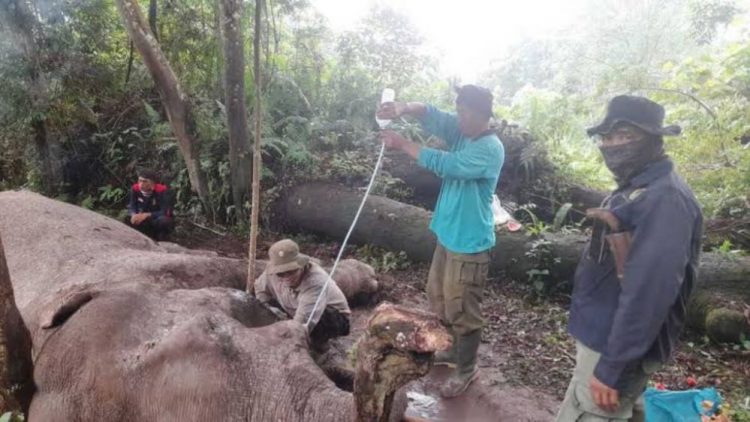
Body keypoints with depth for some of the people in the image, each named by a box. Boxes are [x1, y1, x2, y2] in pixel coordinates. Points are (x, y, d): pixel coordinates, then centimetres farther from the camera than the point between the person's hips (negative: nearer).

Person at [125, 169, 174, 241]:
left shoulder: (162, 190, -24)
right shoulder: (135, 189, -11)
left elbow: (164, 212, -28)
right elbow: (131, 207, -7)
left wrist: (146, 215, -41)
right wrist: (134, 215, -31)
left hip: (160, 221, -4)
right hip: (146, 222, 5)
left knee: (163, 220, -38)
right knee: (129, 220, -22)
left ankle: (160, 240, -9)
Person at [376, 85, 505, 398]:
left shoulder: (490, 149, -22)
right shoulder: (461, 131, 4)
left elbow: (444, 164, -28)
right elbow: (432, 116, -8)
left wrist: (403, 144, -22)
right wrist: (404, 108, -30)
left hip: (469, 243, -9)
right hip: (448, 234, 9)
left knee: (462, 309, 3)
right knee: (438, 296, 22)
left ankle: (466, 370, 23)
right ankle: (452, 350, 42)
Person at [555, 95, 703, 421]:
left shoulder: (665, 198, -22)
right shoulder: (635, 188, 11)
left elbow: (647, 293, -27)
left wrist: (612, 366, -25)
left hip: (613, 347, -10)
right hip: (601, 336, 10)